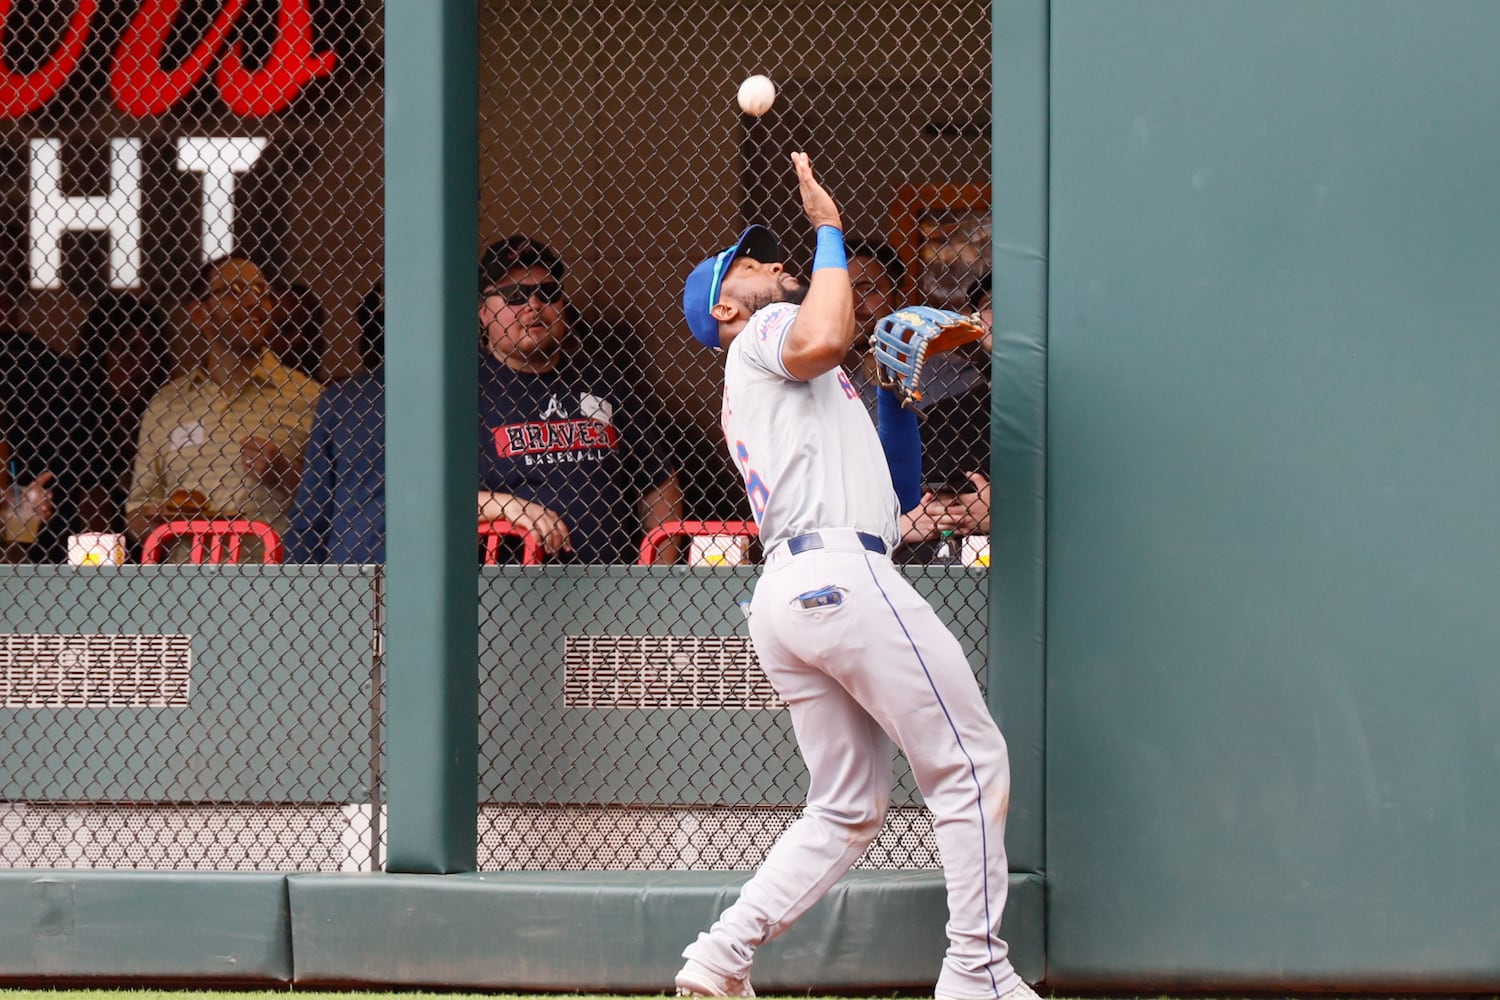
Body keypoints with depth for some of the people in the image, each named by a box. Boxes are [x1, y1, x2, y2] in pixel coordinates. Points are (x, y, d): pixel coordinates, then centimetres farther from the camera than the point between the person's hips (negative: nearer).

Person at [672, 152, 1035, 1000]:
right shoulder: (765, 334, 9)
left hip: (784, 598, 10)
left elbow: (897, 489, 32)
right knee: (972, 764, -6)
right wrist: (830, 231, -6)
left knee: (848, 811, 10)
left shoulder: (760, 393, 34)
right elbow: (823, 340, -19)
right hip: (841, 572, -10)